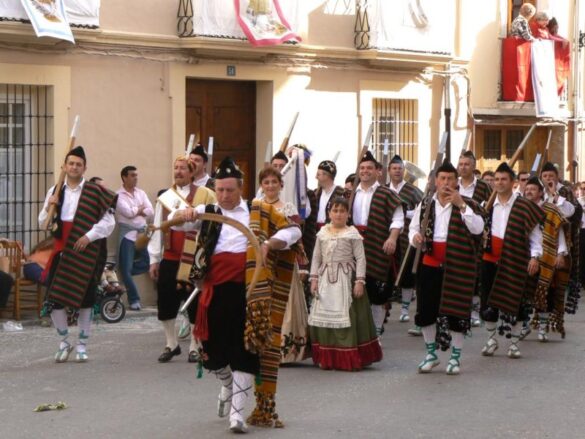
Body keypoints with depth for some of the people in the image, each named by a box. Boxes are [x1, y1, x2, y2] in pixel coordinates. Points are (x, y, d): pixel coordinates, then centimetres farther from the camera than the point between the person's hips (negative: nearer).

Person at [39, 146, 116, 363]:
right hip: (61, 251, 3)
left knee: (85, 298, 3)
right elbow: (43, 223, 14)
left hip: (86, 253, -3)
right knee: (53, 298, -2)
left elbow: (109, 222, -4)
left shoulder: (95, 192, -3)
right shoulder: (54, 192, 10)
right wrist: (48, 207, -5)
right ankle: (64, 341, 18)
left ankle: (82, 345, 16)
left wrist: (89, 236, -14)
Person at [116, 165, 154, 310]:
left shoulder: (141, 193, 11)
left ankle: (123, 272, 22)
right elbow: (128, 212, -17)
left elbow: (151, 213, 1)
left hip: (143, 233, 5)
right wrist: (141, 208, -2)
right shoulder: (118, 195, -5)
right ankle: (134, 300, 5)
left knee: (148, 263, 3)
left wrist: (136, 211, -9)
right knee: (126, 269, -5)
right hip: (128, 234, -5)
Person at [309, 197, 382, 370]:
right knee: (324, 316, 4)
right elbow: (316, 257, 14)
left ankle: (351, 358, 0)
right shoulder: (323, 233, 10)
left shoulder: (352, 233, -2)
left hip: (346, 279, -4)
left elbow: (360, 258, -4)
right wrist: (314, 278, 6)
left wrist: (360, 281, -11)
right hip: (326, 280, 4)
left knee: (348, 317, -6)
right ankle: (327, 357, 13)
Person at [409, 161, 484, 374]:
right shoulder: (425, 205, 8)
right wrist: (415, 237, -10)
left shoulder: (467, 204, -1)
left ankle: (455, 357, 13)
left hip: (458, 266, -3)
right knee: (426, 309, 5)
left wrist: (461, 204, -22)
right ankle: (431, 354, 21)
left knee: (456, 310, 0)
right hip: (430, 264, 3)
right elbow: (414, 228, 14)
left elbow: (477, 228, -15)